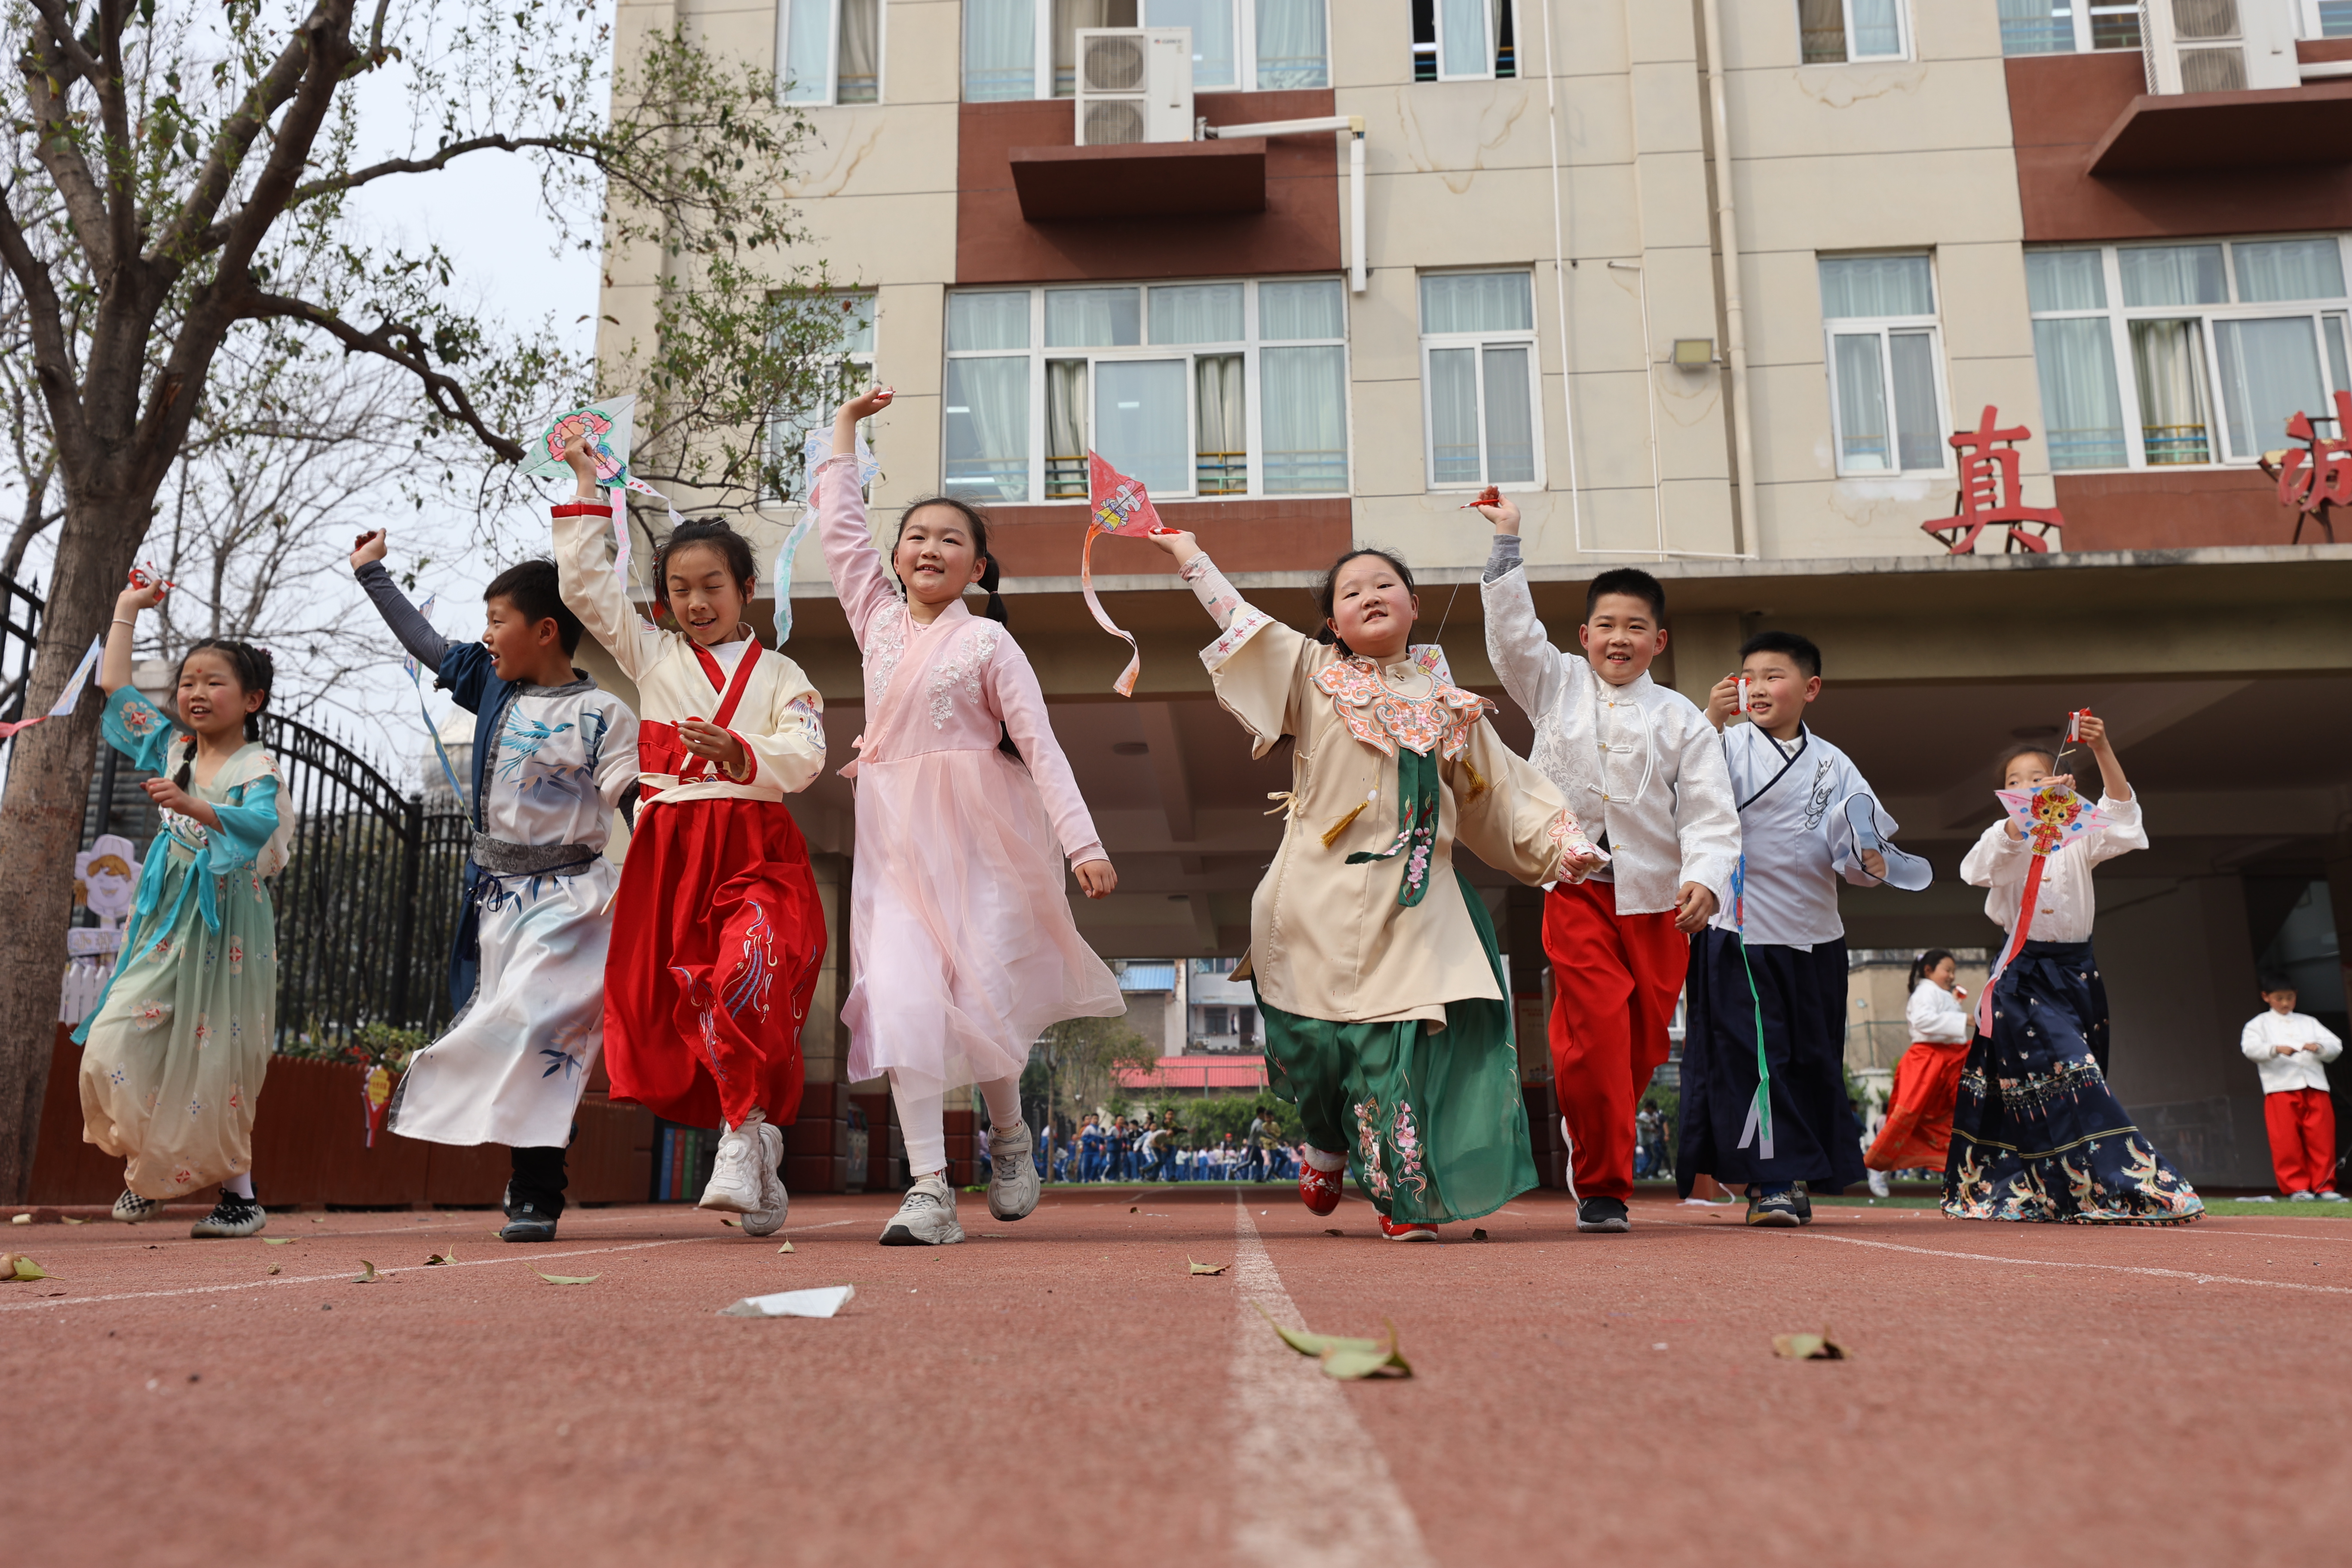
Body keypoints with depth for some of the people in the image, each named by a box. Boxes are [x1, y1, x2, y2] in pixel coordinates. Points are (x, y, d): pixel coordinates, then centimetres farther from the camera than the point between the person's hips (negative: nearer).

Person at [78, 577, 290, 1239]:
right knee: (116, 1043, -4)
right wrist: (126, 610, 22)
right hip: (167, 918, 6)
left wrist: (193, 806, -38)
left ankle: (240, 1193, 6)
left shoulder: (256, 766, -7)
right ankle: (146, 1167, 16)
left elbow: (259, 824, -25)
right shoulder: (170, 749, 12)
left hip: (226, 922, -6)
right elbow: (113, 685, 18)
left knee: (214, 1058, -4)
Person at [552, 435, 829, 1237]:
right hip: (669, 850, 3)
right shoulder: (652, 656, 17)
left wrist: (741, 755, -23)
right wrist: (588, 491, 13)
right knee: (674, 999, -3)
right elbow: (587, 585, 14)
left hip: (757, 847, -3)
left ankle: (742, 1140, -21)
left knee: (748, 973, -26)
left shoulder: (780, 674, 11)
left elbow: (804, 756, -4)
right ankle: (760, 1140, 9)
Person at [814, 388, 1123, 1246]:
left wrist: (1082, 842, -18)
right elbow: (837, 523, 18)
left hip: (979, 836, -3)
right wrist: (846, 427, 25)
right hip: (898, 839, 3)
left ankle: (1009, 1136, 27)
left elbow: (1040, 744, -8)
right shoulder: (878, 618, 11)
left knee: (981, 998, -3)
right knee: (900, 998, -10)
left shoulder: (986, 641, -2)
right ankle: (928, 1188, -9)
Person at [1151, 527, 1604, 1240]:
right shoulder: (1314, 674, 8)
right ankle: (1327, 1144, 34)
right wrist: (1187, 551, 13)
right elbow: (1239, 618, 9)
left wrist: (1564, 842, 10)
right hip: (1323, 896, -1)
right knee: (1315, 1035, 2)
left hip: (1414, 902, 1)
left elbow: (1505, 786, 17)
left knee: (1401, 1039, -7)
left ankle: (1404, 1195, 7)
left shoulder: (1448, 702, 13)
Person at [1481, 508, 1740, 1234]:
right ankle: (1602, 1187, -4)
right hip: (1576, 887, -1)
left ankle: (1596, 1142, 30)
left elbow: (1710, 813, -1)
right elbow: (1512, 632, 2)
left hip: (1656, 896, 1)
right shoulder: (1556, 685, 10)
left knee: (1645, 1040, 5)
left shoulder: (1682, 718, 5)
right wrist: (1507, 543, 1)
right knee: (1597, 1027, -13)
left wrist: (1705, 878, -18)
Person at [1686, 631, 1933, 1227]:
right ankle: (1770, 1180, -2)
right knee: (1751, 1054, -8)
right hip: (1741, 928, -4)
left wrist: (1866, 865, -14)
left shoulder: (1832, 764, 10)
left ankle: (1796, 1182, 22)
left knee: (1813, 1060, 10)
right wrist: (1712, 721, -27)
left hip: (1813, 936, 4)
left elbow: (1851, 851, 8)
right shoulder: (1730, 744, 2)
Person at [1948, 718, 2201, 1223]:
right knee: (2071, 1068, -17)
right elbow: (1984, 863, -20)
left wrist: (2103, 750, -21)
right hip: (2025, 976, -3)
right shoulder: (2006, 841, 3)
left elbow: (2120, 810, -7)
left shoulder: (2078, 840, 9)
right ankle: (2118, 1182, -16)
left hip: (2076, 972, 3)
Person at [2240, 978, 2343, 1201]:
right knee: (2287, 1141, -7)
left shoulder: (2309, 1022, 24)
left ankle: (2324, 1186, 5)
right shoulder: (2260, 1023, 12)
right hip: (2281, 1088, -3)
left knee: (2322, 1139, -2)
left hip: (2315, 1087, 3)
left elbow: (2336, 1046, 13)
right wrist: (2276, 1049, -25)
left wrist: (2319, 1047, -10)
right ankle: (2296, 1187, -1)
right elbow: (2250, 1047, -7)